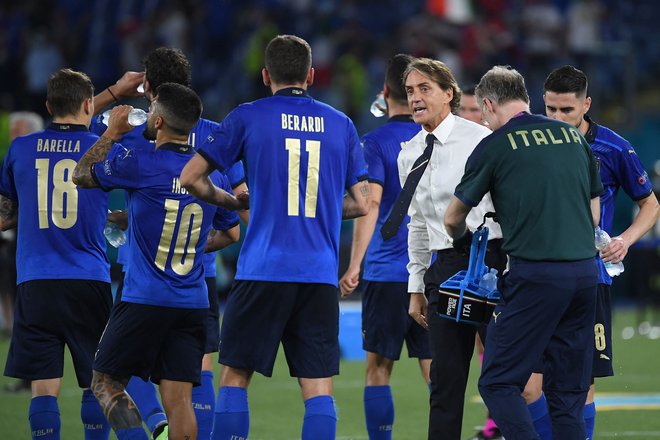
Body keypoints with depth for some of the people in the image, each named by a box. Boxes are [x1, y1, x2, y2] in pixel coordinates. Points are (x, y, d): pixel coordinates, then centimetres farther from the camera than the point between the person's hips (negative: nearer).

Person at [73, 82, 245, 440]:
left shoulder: (141, 166, -12)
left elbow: (81, 175, 3)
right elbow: (229, 230, 23)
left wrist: (112, 132, 16)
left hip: (144, 300, -5)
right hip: (194, 304, 5)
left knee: (106, 383, 6)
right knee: (179, 399, 2)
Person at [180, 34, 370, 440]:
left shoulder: (249, 117, 2)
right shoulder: (340, 124, 9)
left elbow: (190, 177, 3)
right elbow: (361, 203, 11)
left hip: (263, 270, -2)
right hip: (321, 276, 2)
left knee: (235, 376, 6)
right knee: (319, 387, 2)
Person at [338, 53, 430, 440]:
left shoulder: (377, 142, -6)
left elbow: (370, 204, -15)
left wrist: (355, 265, -15)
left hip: (387, 271, -4)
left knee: (378, 369, 4)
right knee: (435, 369, 5)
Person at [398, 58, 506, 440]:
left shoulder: (480, 140, -7)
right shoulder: (409, 157, 12)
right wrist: (416, 287, 16)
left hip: (490, 259, -5)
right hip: (444, 267, 5)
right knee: (445, 379, 3)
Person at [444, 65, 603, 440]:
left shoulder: (495, 146, -1)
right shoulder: (574, 137, 13)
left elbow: (453, 220, 10)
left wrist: (465, 239, 32)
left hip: (535, 274, -6)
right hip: (585, 271, 6)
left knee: (498, 383, -2)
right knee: (569, 390, 10)